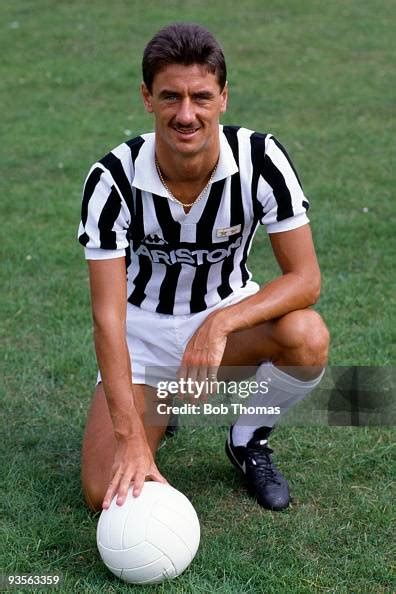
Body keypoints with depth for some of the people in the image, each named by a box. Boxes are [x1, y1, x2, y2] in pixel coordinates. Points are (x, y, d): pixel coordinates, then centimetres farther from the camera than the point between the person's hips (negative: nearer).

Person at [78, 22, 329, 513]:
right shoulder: (112, 179, -24)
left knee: (307, 337, -34)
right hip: (144, 325, -1)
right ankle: (158, 404, 19)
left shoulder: (262, 159, -22)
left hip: (231, 311, 1)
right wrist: (131, 438, -34)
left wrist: (220, 323, -38)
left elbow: (305, 276, -21)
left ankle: (249, 440, -1)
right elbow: (107, 316, -26)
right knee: (105, 494, -16)